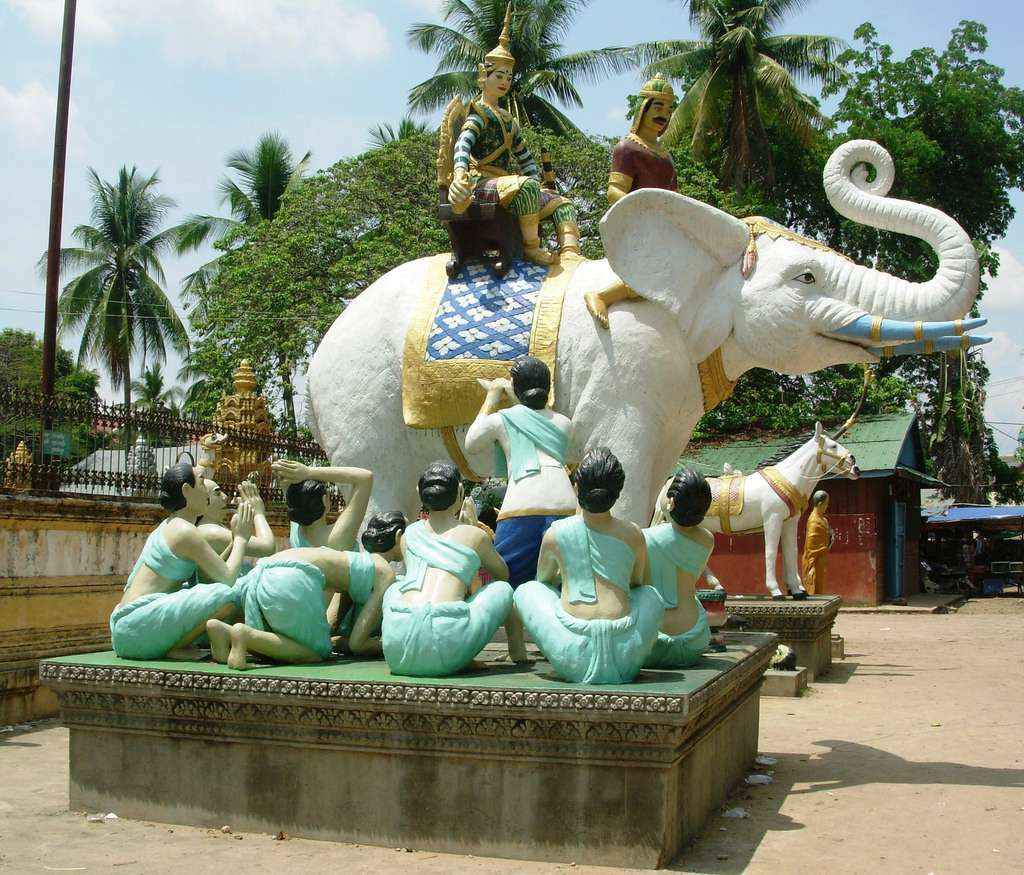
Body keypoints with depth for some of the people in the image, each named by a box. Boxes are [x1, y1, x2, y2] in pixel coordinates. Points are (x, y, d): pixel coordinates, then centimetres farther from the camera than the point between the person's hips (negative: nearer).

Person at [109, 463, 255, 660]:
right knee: (225, 596, -24)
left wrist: (235, 539, 16)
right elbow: (227, 578, -13)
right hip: (138, 625, -10)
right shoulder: (185, 531, -10)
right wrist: (241, 538, 0)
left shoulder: (169, 527, 19)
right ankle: (175, 648, -7)